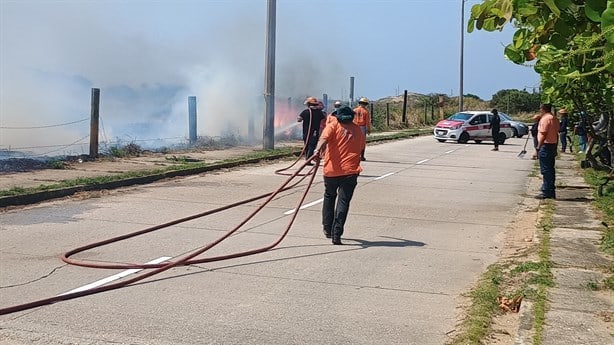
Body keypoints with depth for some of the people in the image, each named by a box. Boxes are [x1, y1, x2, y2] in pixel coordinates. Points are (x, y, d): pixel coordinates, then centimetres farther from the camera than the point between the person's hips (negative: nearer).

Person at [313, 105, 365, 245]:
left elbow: (324, 138, -17)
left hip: (331, 170, 0)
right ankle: (336, 234, -10)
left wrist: (318, 150, -34)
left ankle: (327, 228, 28)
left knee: (329, 197, 22)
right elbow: (361, 148, 22)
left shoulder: (333, 125, 3)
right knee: (343, 201, -1)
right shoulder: (358, 130, 13)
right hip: (350, 171, 0)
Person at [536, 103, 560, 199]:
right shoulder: (555, 119, 15)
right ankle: (551, 192, 17)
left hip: (546, 146, -9)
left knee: (545, 170, -7)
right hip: (553, 145, 9)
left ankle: (546, 192, -6)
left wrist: (538, 147, -16)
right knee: (550, 170, 13)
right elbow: (556, 134, 18)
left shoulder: (545, 119, -14)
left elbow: (543, 134, -19)